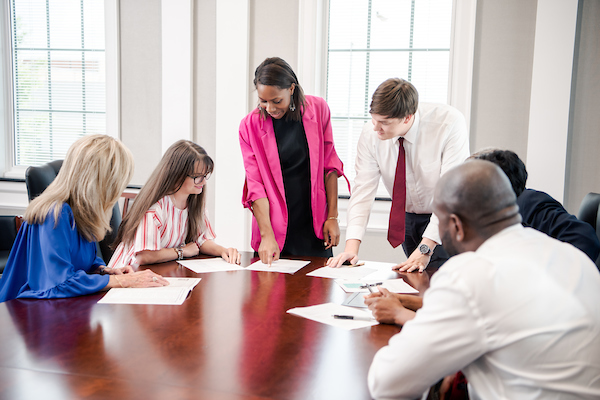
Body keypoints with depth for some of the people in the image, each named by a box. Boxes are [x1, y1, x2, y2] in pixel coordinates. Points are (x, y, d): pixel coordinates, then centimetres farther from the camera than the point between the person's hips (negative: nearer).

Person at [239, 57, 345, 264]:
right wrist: (267, 235, -17)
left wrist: (332, 216, 2)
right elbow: (255, 185, -8)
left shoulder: (318, 109, -3)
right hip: (275, 227, -1)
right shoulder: (250, 126, -6)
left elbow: (329, 165, 3)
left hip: (314, 226, 1)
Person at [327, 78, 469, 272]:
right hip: (408, 218, 4)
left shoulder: (450, 123, -26)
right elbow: (363, 190, -16)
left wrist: (426, 248, -32)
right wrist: (352, 246, -29)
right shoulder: (370, 134, -16)